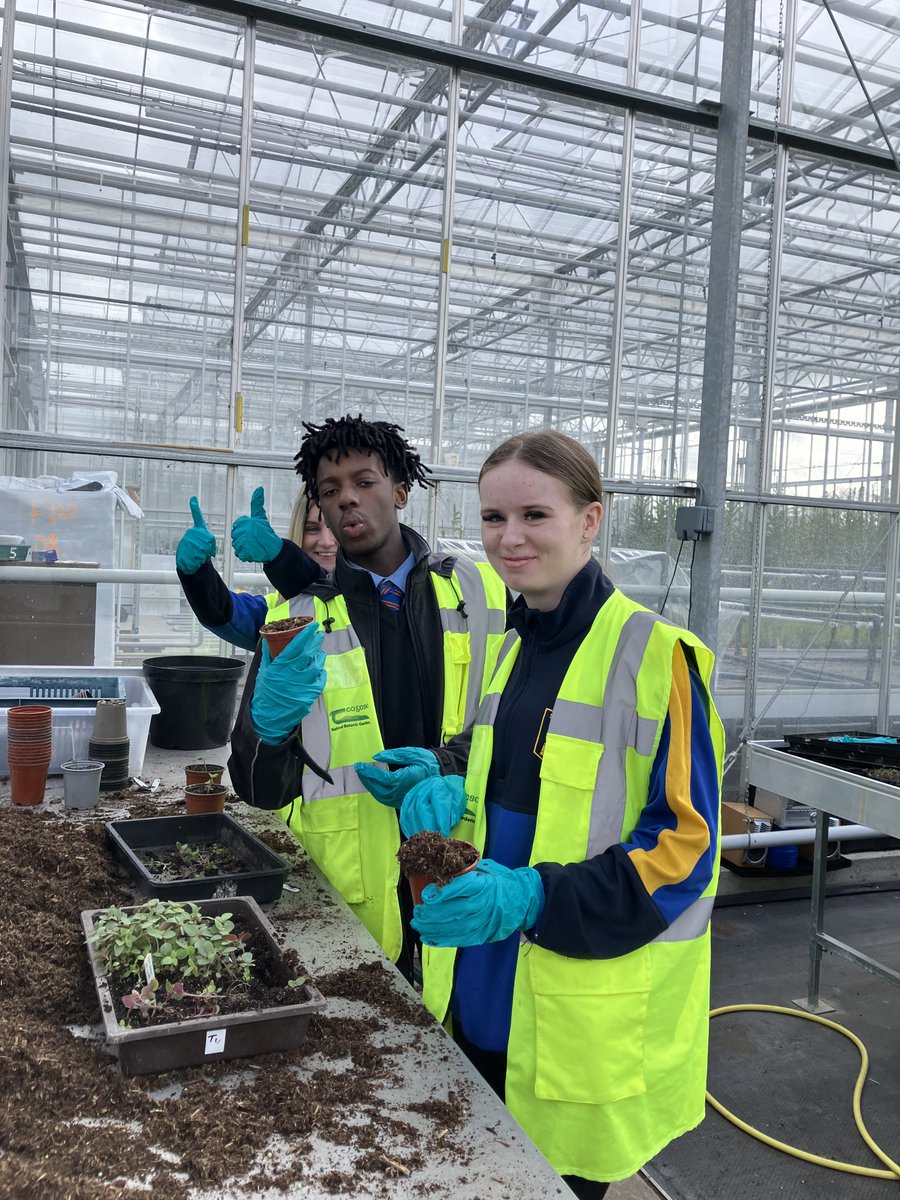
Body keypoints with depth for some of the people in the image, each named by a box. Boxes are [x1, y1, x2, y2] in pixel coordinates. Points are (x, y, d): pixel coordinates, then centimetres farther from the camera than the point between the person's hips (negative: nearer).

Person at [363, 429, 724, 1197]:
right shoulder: (514, 649, 8)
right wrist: (453, 797, -6)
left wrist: (531, 898, -26)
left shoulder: (657, 655, -15)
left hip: (589, 1013, -6)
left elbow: (684, 842, -15)